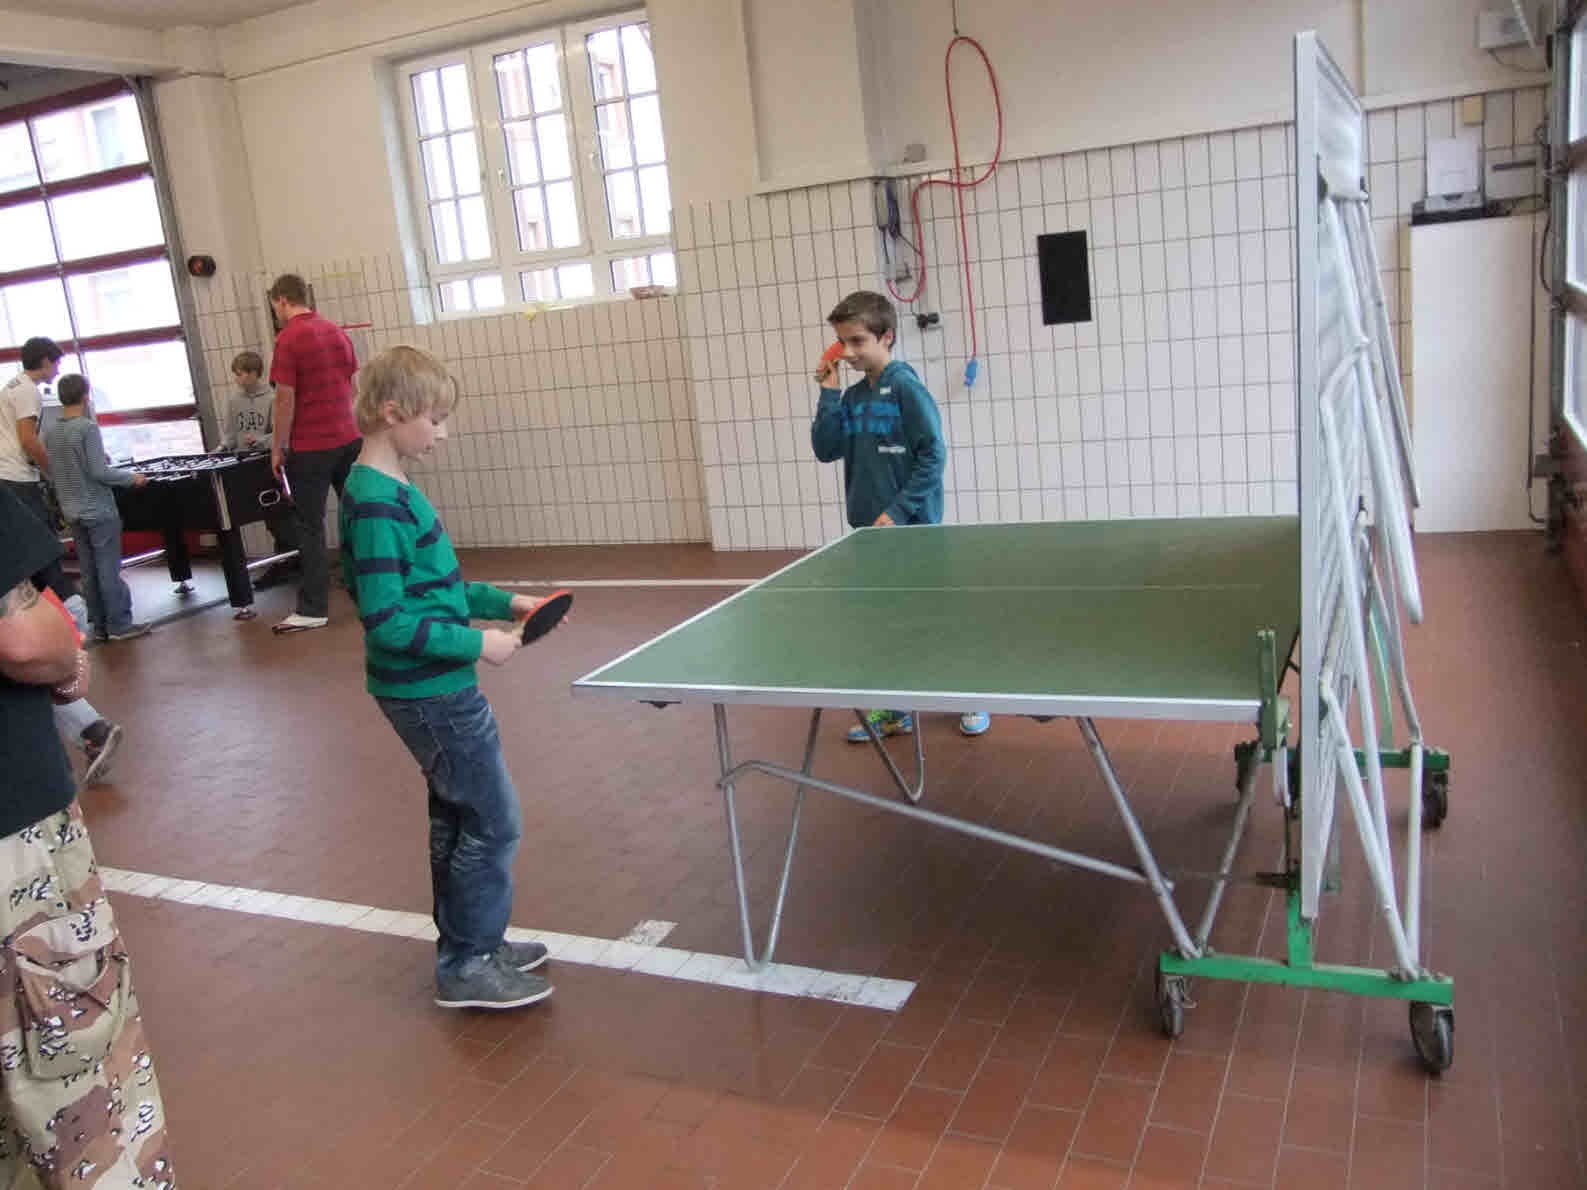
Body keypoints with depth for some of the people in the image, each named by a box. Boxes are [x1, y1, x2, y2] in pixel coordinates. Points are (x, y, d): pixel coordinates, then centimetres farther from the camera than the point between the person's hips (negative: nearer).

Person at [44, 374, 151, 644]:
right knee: (110, 569, -1)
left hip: (72, 512, 7)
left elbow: (51, 472, 12)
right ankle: (119, 625, 2)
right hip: (99, 510, -7)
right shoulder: (88, 427, -15)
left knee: (89, 570, 11)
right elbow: (99, 472, -19)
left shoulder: (50, 433, 5)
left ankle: (99, 626, 16)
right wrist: (132, 478, -7)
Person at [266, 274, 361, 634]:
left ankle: (313, 610, 4)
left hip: (311, 448, -6)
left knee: (310, 527, 0)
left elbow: (285, 399, -14)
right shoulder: (337, 332, 9)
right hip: (349, 439, 7)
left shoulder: (288, 339, -12)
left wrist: (277, 448, -5)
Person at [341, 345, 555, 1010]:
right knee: (494, 823, 0)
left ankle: (468, 942, 34)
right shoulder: (378, 504, -21)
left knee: (455, 817, 19)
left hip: (428, 688, 10)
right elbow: (386, 621, -24)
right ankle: (467, 967, 13)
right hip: (430, 692, -10)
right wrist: (476, 643, -21)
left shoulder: (390, 490, 10)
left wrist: (501, 602, 10)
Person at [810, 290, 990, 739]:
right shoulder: (853, 396, 9)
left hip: (912, 527, -6)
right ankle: (893, 710, 25)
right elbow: (826, 450, 2)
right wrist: (828, 393, -4)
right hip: (868, 528, 6)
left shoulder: (906, 387, -12)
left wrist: (898, 511, -18)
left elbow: (933, 455, -15)